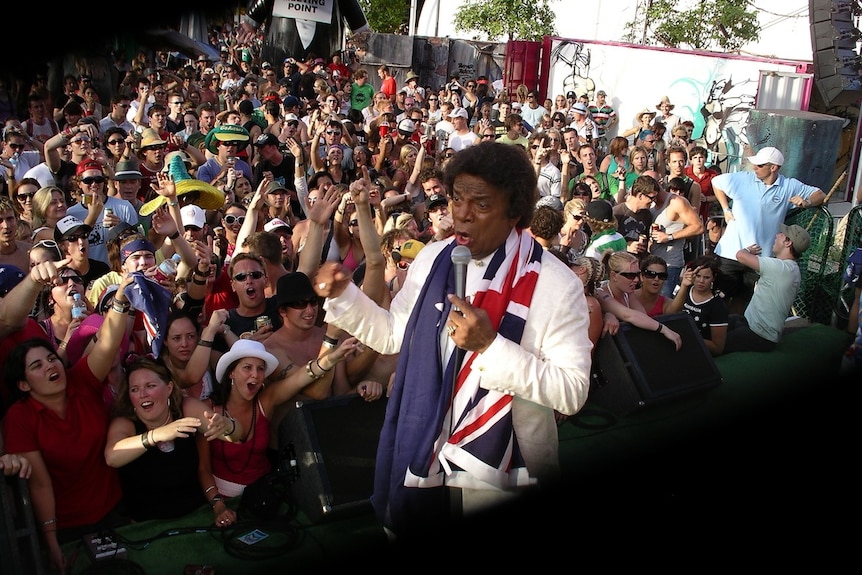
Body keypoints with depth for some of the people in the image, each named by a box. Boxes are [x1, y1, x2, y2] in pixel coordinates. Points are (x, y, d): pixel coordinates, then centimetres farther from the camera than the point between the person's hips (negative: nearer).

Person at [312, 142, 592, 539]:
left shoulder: (554, 284, -17)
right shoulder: (432, 260, 0)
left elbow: (572, 392, -21)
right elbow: (393, 335, 12)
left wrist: (490, 345, -30)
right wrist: (343, 295, -2)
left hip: (498, 480, -5)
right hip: (420, 463, 5)